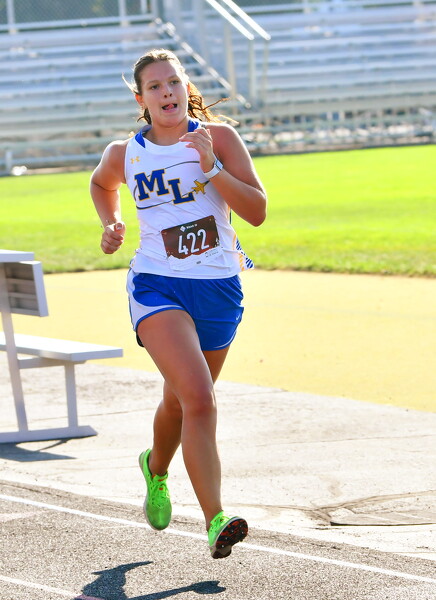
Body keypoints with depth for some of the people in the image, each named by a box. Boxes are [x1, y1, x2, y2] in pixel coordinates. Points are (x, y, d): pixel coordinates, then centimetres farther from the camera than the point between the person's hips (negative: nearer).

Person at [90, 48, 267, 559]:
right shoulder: (125, 154, 1)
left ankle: (156, 469, 52)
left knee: (182, 402, 19)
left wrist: (212, 170, -20)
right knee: (199, 401, -22)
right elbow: (101, 184, 25)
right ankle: (215, 521, -24)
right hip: (157, 287, -2)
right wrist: (111, 224, 8)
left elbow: (257, 212, -9)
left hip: (219, 287, 2)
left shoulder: (218, 137, -3)